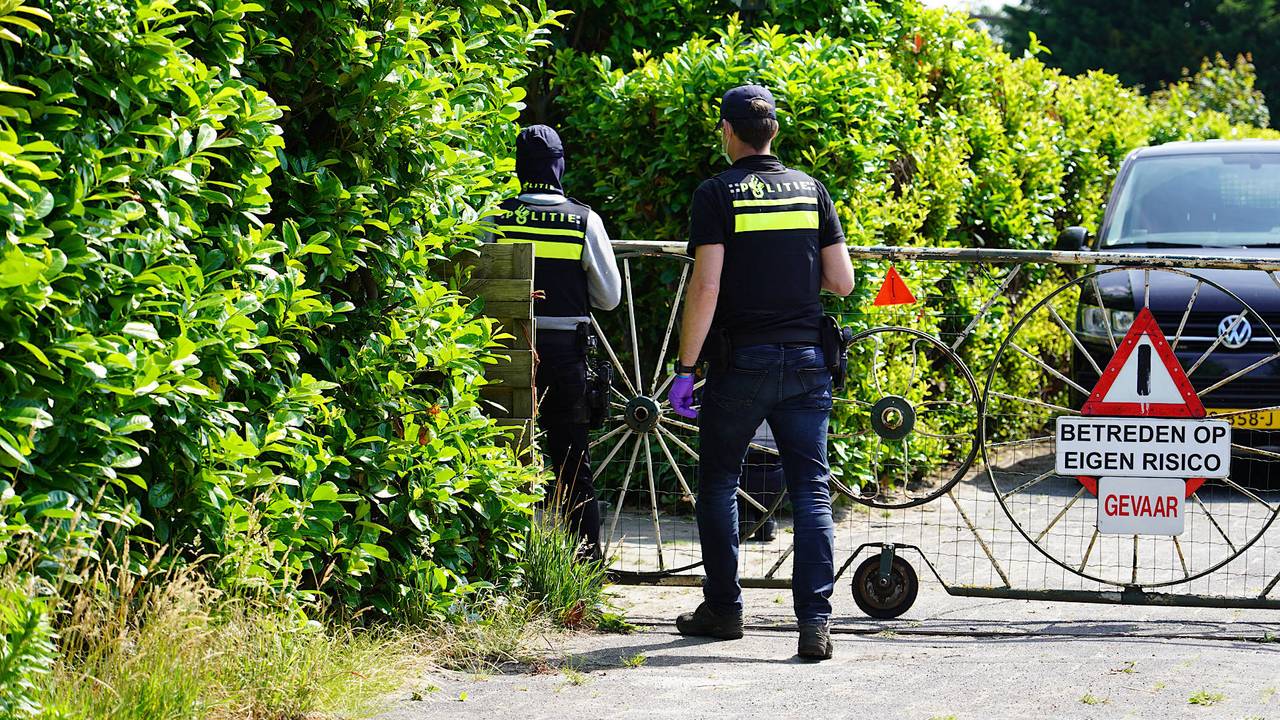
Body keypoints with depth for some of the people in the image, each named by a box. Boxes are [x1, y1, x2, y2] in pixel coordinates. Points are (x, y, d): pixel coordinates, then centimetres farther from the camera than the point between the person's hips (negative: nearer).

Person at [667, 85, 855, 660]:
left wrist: (685, 368, -9)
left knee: (718, 484, 13)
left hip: (741, 363, -3)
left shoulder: (718, 194, -6)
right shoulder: (811, 189, 6)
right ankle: (815, 621, -6)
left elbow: (706, 286, -14)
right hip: (806, 361, 3)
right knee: (811, 491, 3)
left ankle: (723, 609, 19)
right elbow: (841, 282, 4)